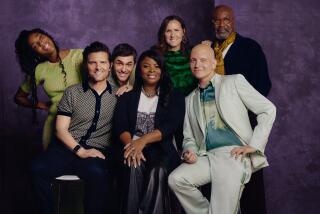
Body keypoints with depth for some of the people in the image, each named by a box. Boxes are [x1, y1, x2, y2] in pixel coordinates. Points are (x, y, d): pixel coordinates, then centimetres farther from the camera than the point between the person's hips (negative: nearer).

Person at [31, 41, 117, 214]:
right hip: (68, 148, 1)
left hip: (99, 151, -1)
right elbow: (61, 129, 5)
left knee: (97, 173, -37)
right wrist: (80, 151, -10)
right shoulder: (72, 92, 12)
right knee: (38, 168, -29)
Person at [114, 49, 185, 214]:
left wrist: (143, 140, -21)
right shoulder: (128, 96, 17)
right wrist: (131, 145, -21)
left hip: (162, 149, -1)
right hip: (133, 147, 1)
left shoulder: (174, 96, 13)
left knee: (158, 171, -35)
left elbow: (172, 125, -4)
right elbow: (120, 127, 3)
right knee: (134, 167, -34)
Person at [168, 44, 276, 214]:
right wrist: (189, 151, -2)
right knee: (175, 179, -21)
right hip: (207, 156, 5)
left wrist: (254, 145, -6)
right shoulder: (190, 99, 20)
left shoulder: (234, 82, 6)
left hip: (234, 154, -5)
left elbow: (268, 110, 2)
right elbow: (189, 137, 22)